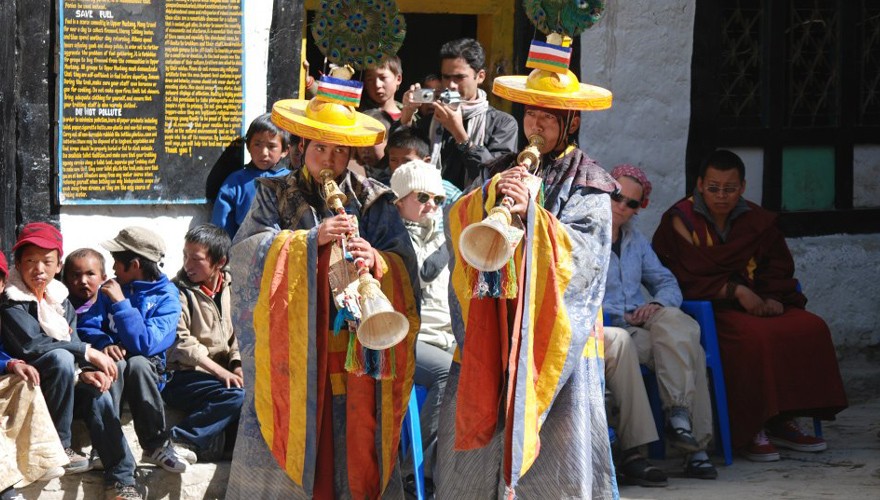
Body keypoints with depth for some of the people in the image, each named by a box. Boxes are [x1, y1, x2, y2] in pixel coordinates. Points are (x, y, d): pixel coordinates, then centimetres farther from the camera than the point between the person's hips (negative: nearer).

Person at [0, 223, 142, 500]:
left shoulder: (60, 298, 10)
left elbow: (72, 342, 7)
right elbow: (32, 344, -26)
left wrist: (86, 371, -16)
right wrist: (88, 352, -24)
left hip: (62, 386, 6)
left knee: (97, 393, -20)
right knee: (61, 358, -30)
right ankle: (59, 444, -20)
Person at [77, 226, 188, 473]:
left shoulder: (167, 297, -4)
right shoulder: (111, 289, 12)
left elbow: (145, 344, -18)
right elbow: (86, 326, 4)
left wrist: (120, 302, -19)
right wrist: (105, 343, -18)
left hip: (148, 371, -2)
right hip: (111, 367, 2)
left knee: (137, 363, -37)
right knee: (118, 364, -34)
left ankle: (157, 446, -29)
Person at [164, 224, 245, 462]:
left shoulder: (230, 288, 13)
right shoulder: (179, 291, -5)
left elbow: (237, 334, 17)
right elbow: (181, 342, -13)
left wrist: (238, 366, -3)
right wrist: (219, 371, -21)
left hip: (221, 375, 6)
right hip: (183, 379, -6)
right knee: (236, 395, -30)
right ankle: (179, 440, -28)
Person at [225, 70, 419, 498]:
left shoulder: (373, 201, 11)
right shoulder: (275, 196, 11)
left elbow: (405, 267, 1)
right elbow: (246, 251, -6)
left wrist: (377, 262, -22)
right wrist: (311, 239, -16)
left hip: (357, 357, 1)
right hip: (292, 350, -1)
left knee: (355, 447, -2)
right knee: (289, 447, -4)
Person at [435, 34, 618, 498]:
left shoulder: (587, 184, 2)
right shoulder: (499, 171, 15)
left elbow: (581, 255, -10)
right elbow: (458, 224, 3)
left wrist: (531, 212, -20)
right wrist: (491, 195, -15)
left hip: (555, 334, -4)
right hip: (492, 329, 4)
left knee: (554, 451, -6)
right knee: (480, 439, 4)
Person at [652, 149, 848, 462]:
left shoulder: (757, 221, 11)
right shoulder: (681, 220, -3)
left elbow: (778, 269, 12)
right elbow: (687, 277, -12)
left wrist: (773, 299, -9)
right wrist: (736, 290, -20)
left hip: (757, 305, 6)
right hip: (707, 310, -6)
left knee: (811, 328, -19)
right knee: (755, 336, -35)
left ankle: (781, 421, -12)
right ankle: (748, 432, -25)